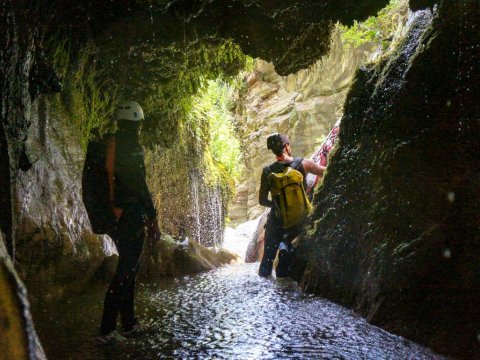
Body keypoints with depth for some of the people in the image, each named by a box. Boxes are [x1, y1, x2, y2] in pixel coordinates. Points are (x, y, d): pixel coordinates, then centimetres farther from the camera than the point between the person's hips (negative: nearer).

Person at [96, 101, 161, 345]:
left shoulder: (110, 145, 13)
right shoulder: (133, 147, -13)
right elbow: (140, 186, -17)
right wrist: (152, 218, -12)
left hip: (113, 217, 9)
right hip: (131, 217, -9)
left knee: (128, 269, 17)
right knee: (125, 271, -5)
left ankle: (129, 323, 24)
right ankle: (106, 331, -6)